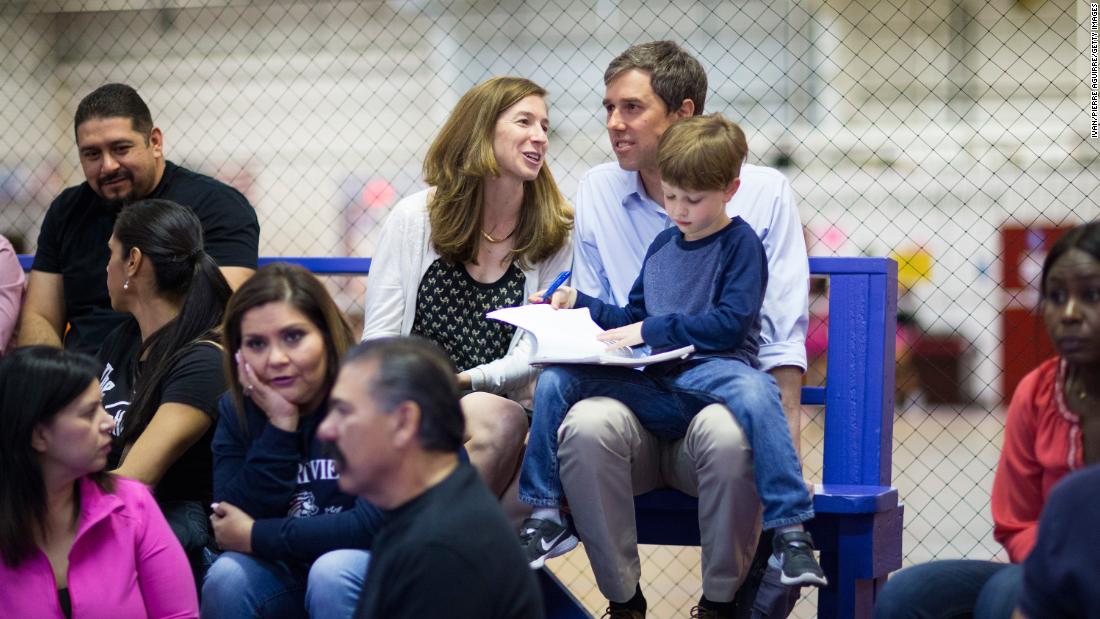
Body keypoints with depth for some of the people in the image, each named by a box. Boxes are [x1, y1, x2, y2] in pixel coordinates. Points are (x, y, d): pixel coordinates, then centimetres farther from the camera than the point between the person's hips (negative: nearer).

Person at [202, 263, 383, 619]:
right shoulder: (238, 409, 1)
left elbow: (377, 524, -24)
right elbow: (229, 523, -10)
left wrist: (256, 536, -16)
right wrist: (280, 426, -18)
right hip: (286, 582, 4)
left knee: (333, 571, -33)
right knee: (227, 576, -24)